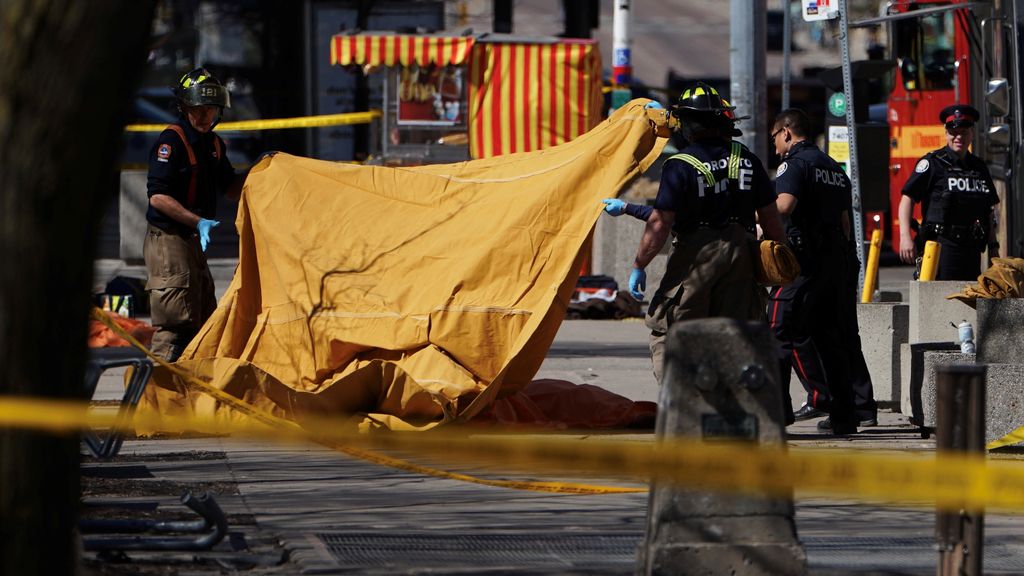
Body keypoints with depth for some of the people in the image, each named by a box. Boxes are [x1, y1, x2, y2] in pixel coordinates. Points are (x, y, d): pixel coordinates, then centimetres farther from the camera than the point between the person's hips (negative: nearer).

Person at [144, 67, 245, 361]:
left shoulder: (213, 144, 12)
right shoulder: (171, 141, -16)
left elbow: (230, 188, 21)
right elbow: (158, 196, -21)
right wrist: (198, 221, -27)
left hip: (193, 241, 9)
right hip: (168, 238, -9)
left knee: (202, 322, 12)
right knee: (175, 324, -12)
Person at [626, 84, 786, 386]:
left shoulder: (680, 166, -12)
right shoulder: (747, 160, 5)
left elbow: (660, 224, -14)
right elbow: (770, 216, 9)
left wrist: (638, 266, -7)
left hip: (695, 258, -5)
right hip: (740, 255, 5)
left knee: (667, 337, 4)